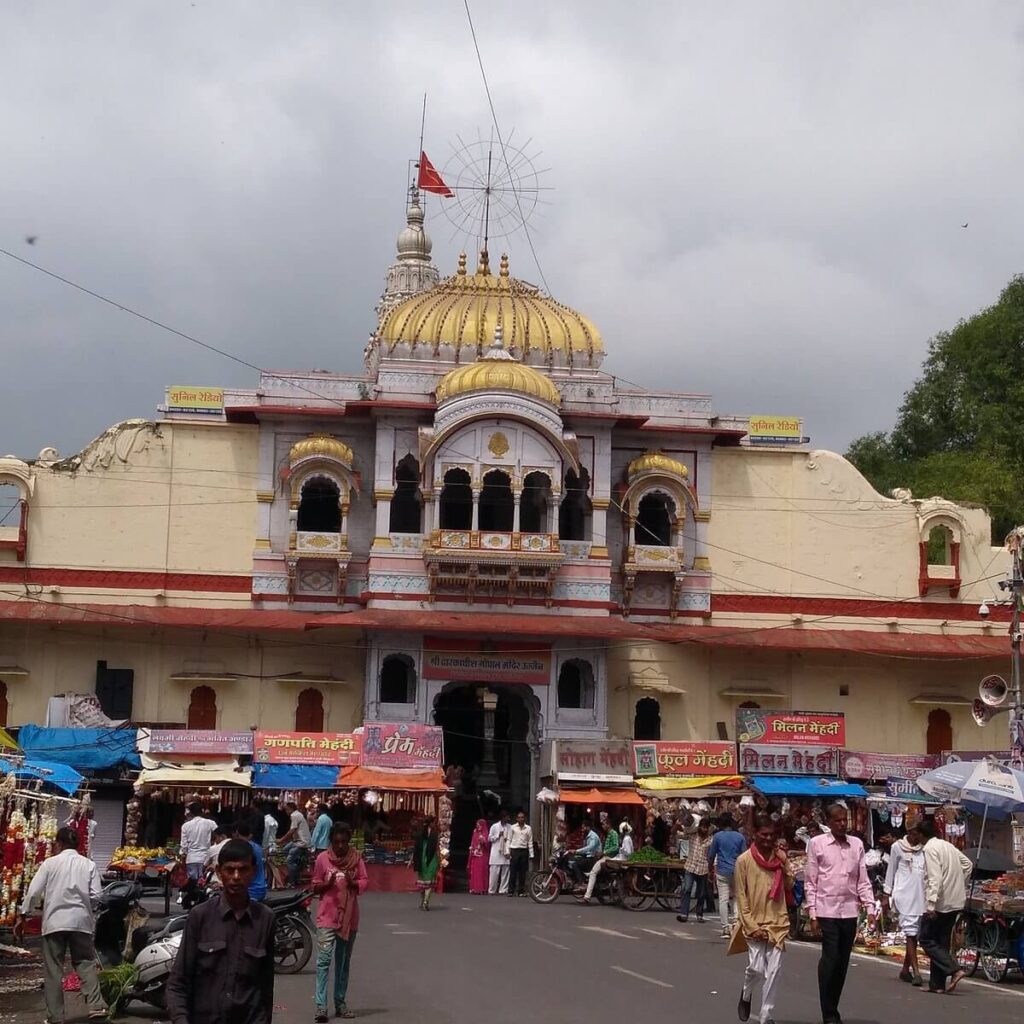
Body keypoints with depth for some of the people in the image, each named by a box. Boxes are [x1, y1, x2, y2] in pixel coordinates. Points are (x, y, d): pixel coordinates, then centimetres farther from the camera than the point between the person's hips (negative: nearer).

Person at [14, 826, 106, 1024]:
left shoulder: (50, 863, 1)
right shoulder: (88, 864, 5)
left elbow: (33, 892, -3)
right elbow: (95, 896, 0)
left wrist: (22, 916, 7)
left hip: (54, 921, -1)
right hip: (81, 920, 1)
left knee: (53, 969, 4)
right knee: (86, 963, 7)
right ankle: (96, 1006, -10)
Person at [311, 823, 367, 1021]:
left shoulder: (356, 858, 1)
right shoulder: (323, 858, -4)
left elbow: (364, 883, 1)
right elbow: (315, 887, 2)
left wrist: (353, 883, -19)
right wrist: (328, 884, -18)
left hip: (349, 917, 3)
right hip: (327, 917, -3)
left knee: (344, 961, 12)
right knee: (324, 960, -12)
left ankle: (340, 1003, 21)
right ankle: (321, 1006, -15)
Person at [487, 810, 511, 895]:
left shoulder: (509, 827, 9)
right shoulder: (494, 826, 6)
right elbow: (489, 838, 6)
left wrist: (508, 851, -5)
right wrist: (498, 835, -8)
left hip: (506, 853, 2)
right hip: (496, 852, -2)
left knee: (505, 873, -1)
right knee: (494, 873, -4)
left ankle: (503, 890, 4)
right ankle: (492, 890, 2)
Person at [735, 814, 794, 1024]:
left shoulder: (781, 857, 6)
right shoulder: (744, 860, -6)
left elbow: (789, 888, 6)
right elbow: (741, 897, -5)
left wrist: (784, 865, -7)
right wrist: (752, 926, -10)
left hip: (778, 922, 3)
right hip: (754, 923, -3)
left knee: (772, 972, 0)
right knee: (756, 967, -10)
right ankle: (746, 994, 23)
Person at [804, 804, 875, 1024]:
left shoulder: (856, 844, 9)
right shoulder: (816, 844, -1)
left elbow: (863, 880, 10)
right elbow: (810, 881, -1)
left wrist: (870, 907, 0)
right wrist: (812, 913, -6)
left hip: (849, 911, 4)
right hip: (827, 910, -4)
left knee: (843, 963, 8)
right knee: (830, 960, -8)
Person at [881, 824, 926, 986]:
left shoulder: (924, 848, 10)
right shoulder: (897, 847, 3)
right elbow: (891, 871, 8)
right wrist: (886, 895, 6)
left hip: (921, 896, 4)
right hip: (904, 895, -4)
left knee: (916, 934, 5)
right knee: (911, 932, -10)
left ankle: (905, 970, 18)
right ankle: (915, 972, -13)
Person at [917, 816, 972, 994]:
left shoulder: (930, 849, -13)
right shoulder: (948, 846, 13)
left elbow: (935, 878, -22)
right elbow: (968, 864, 22)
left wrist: (931, 904, -23)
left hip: (939, 903, -8)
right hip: (955, 902, 8)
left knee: (926, 939, 0)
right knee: (941, 942, 12)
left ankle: (954, 970, -15)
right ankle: (937, 984, 12)